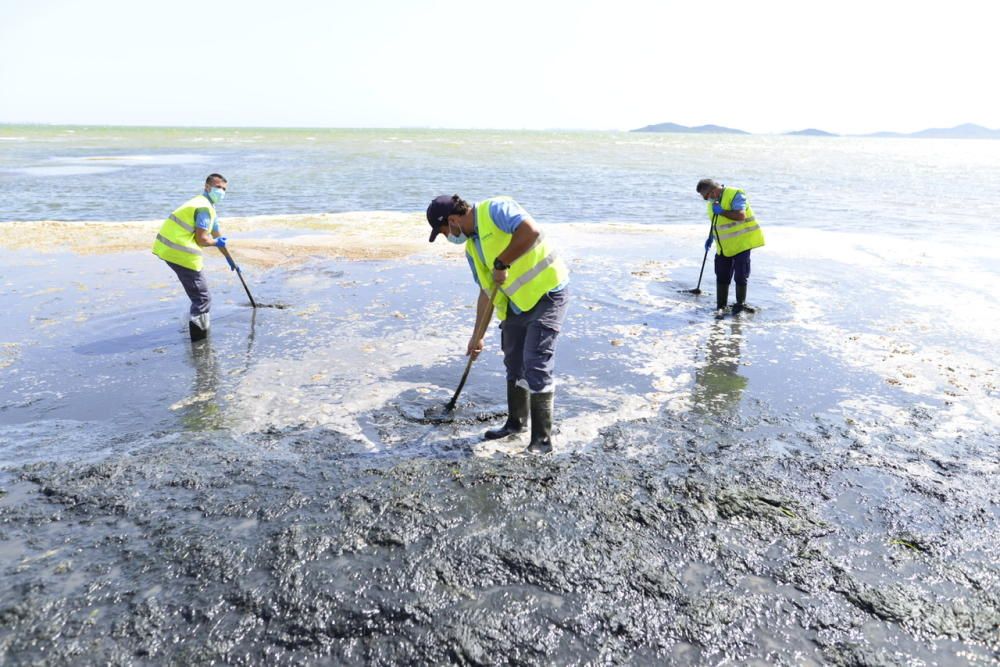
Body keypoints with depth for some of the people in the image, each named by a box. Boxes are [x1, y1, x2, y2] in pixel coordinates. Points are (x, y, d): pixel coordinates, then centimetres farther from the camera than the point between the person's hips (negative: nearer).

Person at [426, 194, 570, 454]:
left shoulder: (495, 209, -14)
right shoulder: (471, 247, 11)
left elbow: (530, 231, -31)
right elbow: (487, 292, 16)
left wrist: (502, 263, -23)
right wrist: (477, 336, 17)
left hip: (547, 294, -9)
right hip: (516, 303, 9)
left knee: (536, 365, -10)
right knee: (514, 364, 16)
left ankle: (542, 439, 0)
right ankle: (516, 423, 34)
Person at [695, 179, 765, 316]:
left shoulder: (735, 195, -15)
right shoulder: (712, 202, 9)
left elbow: (741, 216, -27)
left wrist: (722, 211, -24)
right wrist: (710, 238, 14)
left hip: (741, 243, -7)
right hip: (724, 246, 7)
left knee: (741, 275, 2)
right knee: (722, 276, 5)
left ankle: (740, 303, 17)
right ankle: (720, 306, 11)